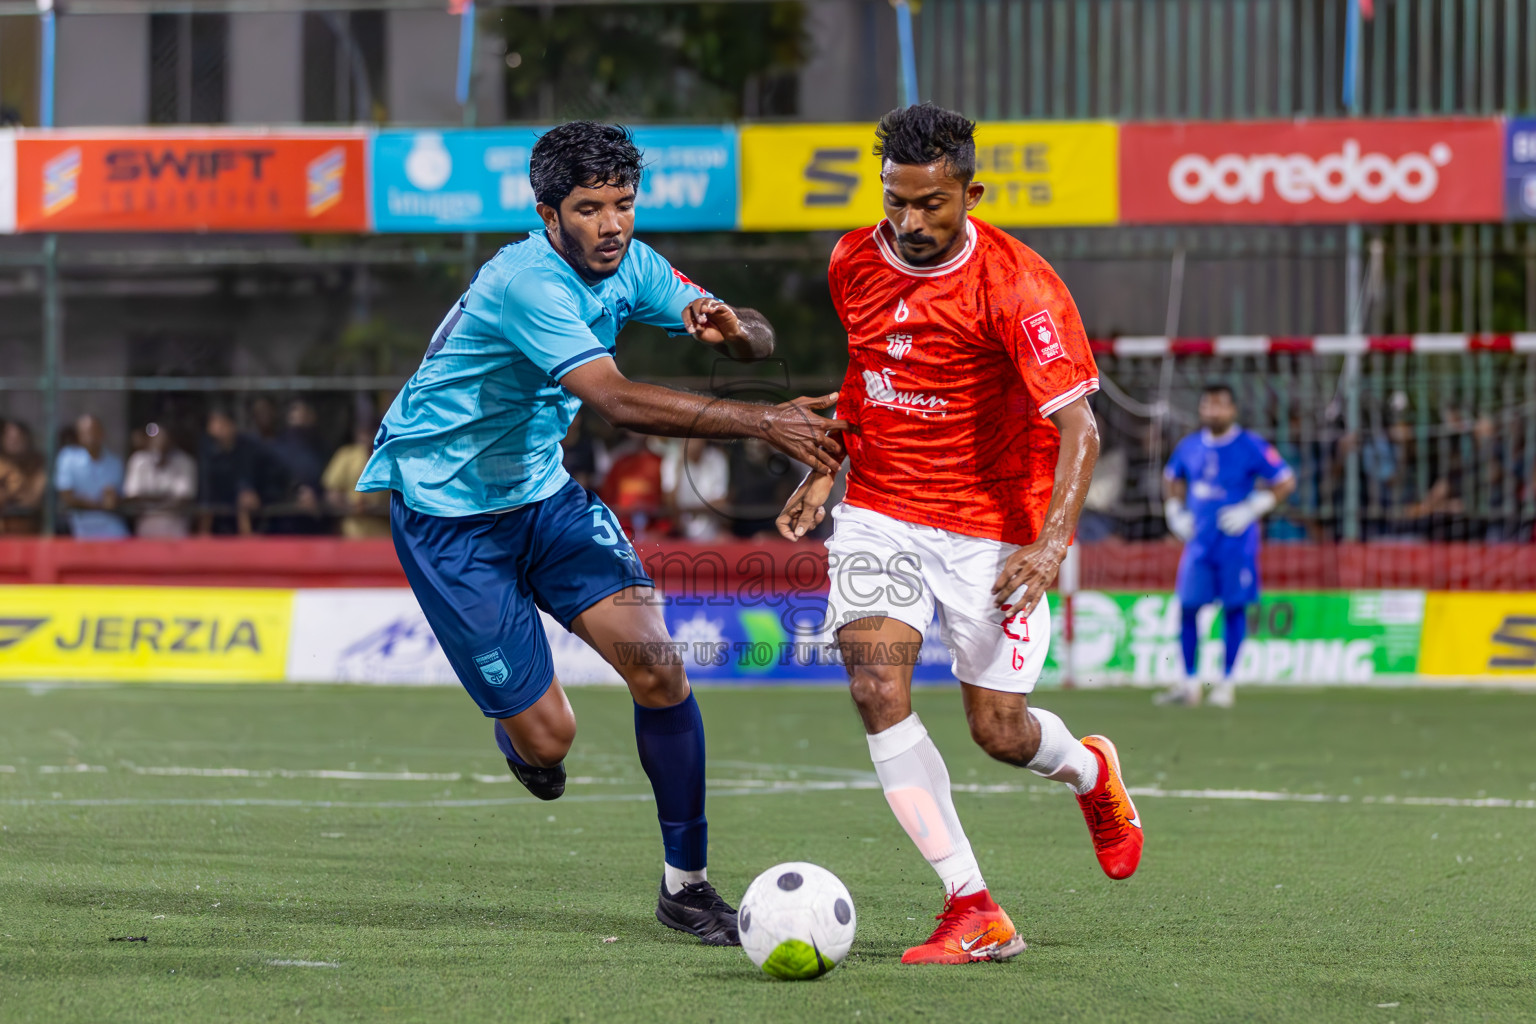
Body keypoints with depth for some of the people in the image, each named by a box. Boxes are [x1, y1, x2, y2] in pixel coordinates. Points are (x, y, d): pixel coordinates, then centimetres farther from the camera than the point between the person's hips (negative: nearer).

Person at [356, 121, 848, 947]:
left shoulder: (628, 266, -3)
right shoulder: (527, 283, -29)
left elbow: (757, 342, 1)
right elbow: (616, 400, -39)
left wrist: (730, 330, -25)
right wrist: (764, 422, -44)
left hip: (539, 489, 7)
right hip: (445, 512, -7)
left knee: (653, 663, -13)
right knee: (548, 737, -9)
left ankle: (686, 882, -1)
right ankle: (515, 727, 31)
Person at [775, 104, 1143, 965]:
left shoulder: (1017, 286, -19)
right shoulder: (855, 263, -1)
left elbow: (1078, 427, -23)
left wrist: (1051, 544, -35)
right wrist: (824, 470, 11)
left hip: (992, 529, -4)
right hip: (880, 517, 4)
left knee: (999, 732, -2)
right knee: (877, 683, -20)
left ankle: (1091, 772, 39)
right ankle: (976, 915, -18)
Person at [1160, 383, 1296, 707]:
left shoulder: (1251, 447, -8)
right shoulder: (1189, 447, 7)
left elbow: (1286, 482, -6)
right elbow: (1172, 478, 26)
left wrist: (1251, 509, -12)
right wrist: (1175, 511, 12)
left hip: (1237, 543, -4)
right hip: (1198, 540, 4)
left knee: (1234, 608, -1)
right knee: (1187, 607, 2)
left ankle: (1226, 682, 8)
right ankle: (1189, 683, 11)